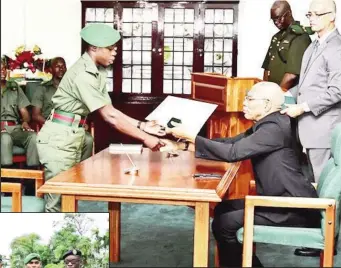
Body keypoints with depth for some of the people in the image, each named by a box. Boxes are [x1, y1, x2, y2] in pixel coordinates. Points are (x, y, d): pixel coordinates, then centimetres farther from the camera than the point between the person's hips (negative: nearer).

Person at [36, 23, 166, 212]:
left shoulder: (98, 72, 7)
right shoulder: (83, 74, -23)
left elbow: (110, 111, 7)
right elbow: (109, 117, -24)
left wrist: (142, 125, -1)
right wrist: (145, 138, -21)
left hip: (73, 137, 9)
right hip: (59, 138, -9)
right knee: (59, 198, -5)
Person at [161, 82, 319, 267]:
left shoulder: (274, 128, -19)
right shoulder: (264, 125, 11)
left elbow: (232, 152, -24)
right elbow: (228, 142, 10)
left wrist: (190, 136, -18)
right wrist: (181, 146, 5)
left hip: (295, 209, -10)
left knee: (224, 223, -11)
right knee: (223, 209, 12)